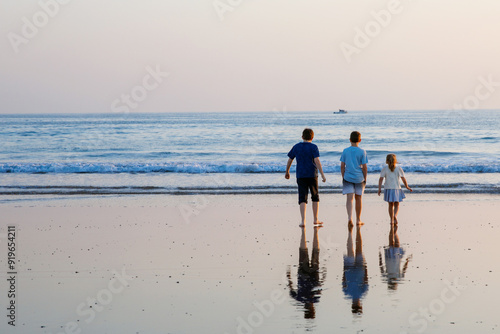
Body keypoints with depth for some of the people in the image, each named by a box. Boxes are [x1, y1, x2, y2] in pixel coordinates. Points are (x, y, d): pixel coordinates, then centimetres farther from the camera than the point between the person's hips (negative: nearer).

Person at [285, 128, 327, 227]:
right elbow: (317, 161, -15)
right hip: (312, 175, -2)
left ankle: (303, 221, -12)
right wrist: (322, 174, -16)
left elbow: (289, 160, 11)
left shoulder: (296, 147, 5)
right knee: (315, 197, 14)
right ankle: (316, 219, 17)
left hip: (301, 176, 2)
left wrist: (287, 172, 25)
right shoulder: (313, 147, -5)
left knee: (302, 198, 0)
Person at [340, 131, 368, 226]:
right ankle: (358, 220, 20)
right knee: (359, 198, 12)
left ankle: (349, 218, -26)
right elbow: (364, 167, -5)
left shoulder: (345, 151, 1)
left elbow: (342, 166, 2)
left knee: (349, 198, -5)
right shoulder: (362, 152, -5)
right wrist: (365, 179, 5)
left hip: (348, 178, 1)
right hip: (359, 178, 0)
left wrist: (343, 177, 11)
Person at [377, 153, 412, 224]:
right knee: (396, 205, 7)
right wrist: (407, 187, 13)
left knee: (391, 205, 14)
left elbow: (381, 179, -5)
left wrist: (379, 188, -2)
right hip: (396, 188, -1)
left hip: (388, 188, 1)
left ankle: (392, 219, 12)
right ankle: (395, 215, -20)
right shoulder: (398, 168, 1)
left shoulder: (385, 168, 1)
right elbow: (403, 179, 1)